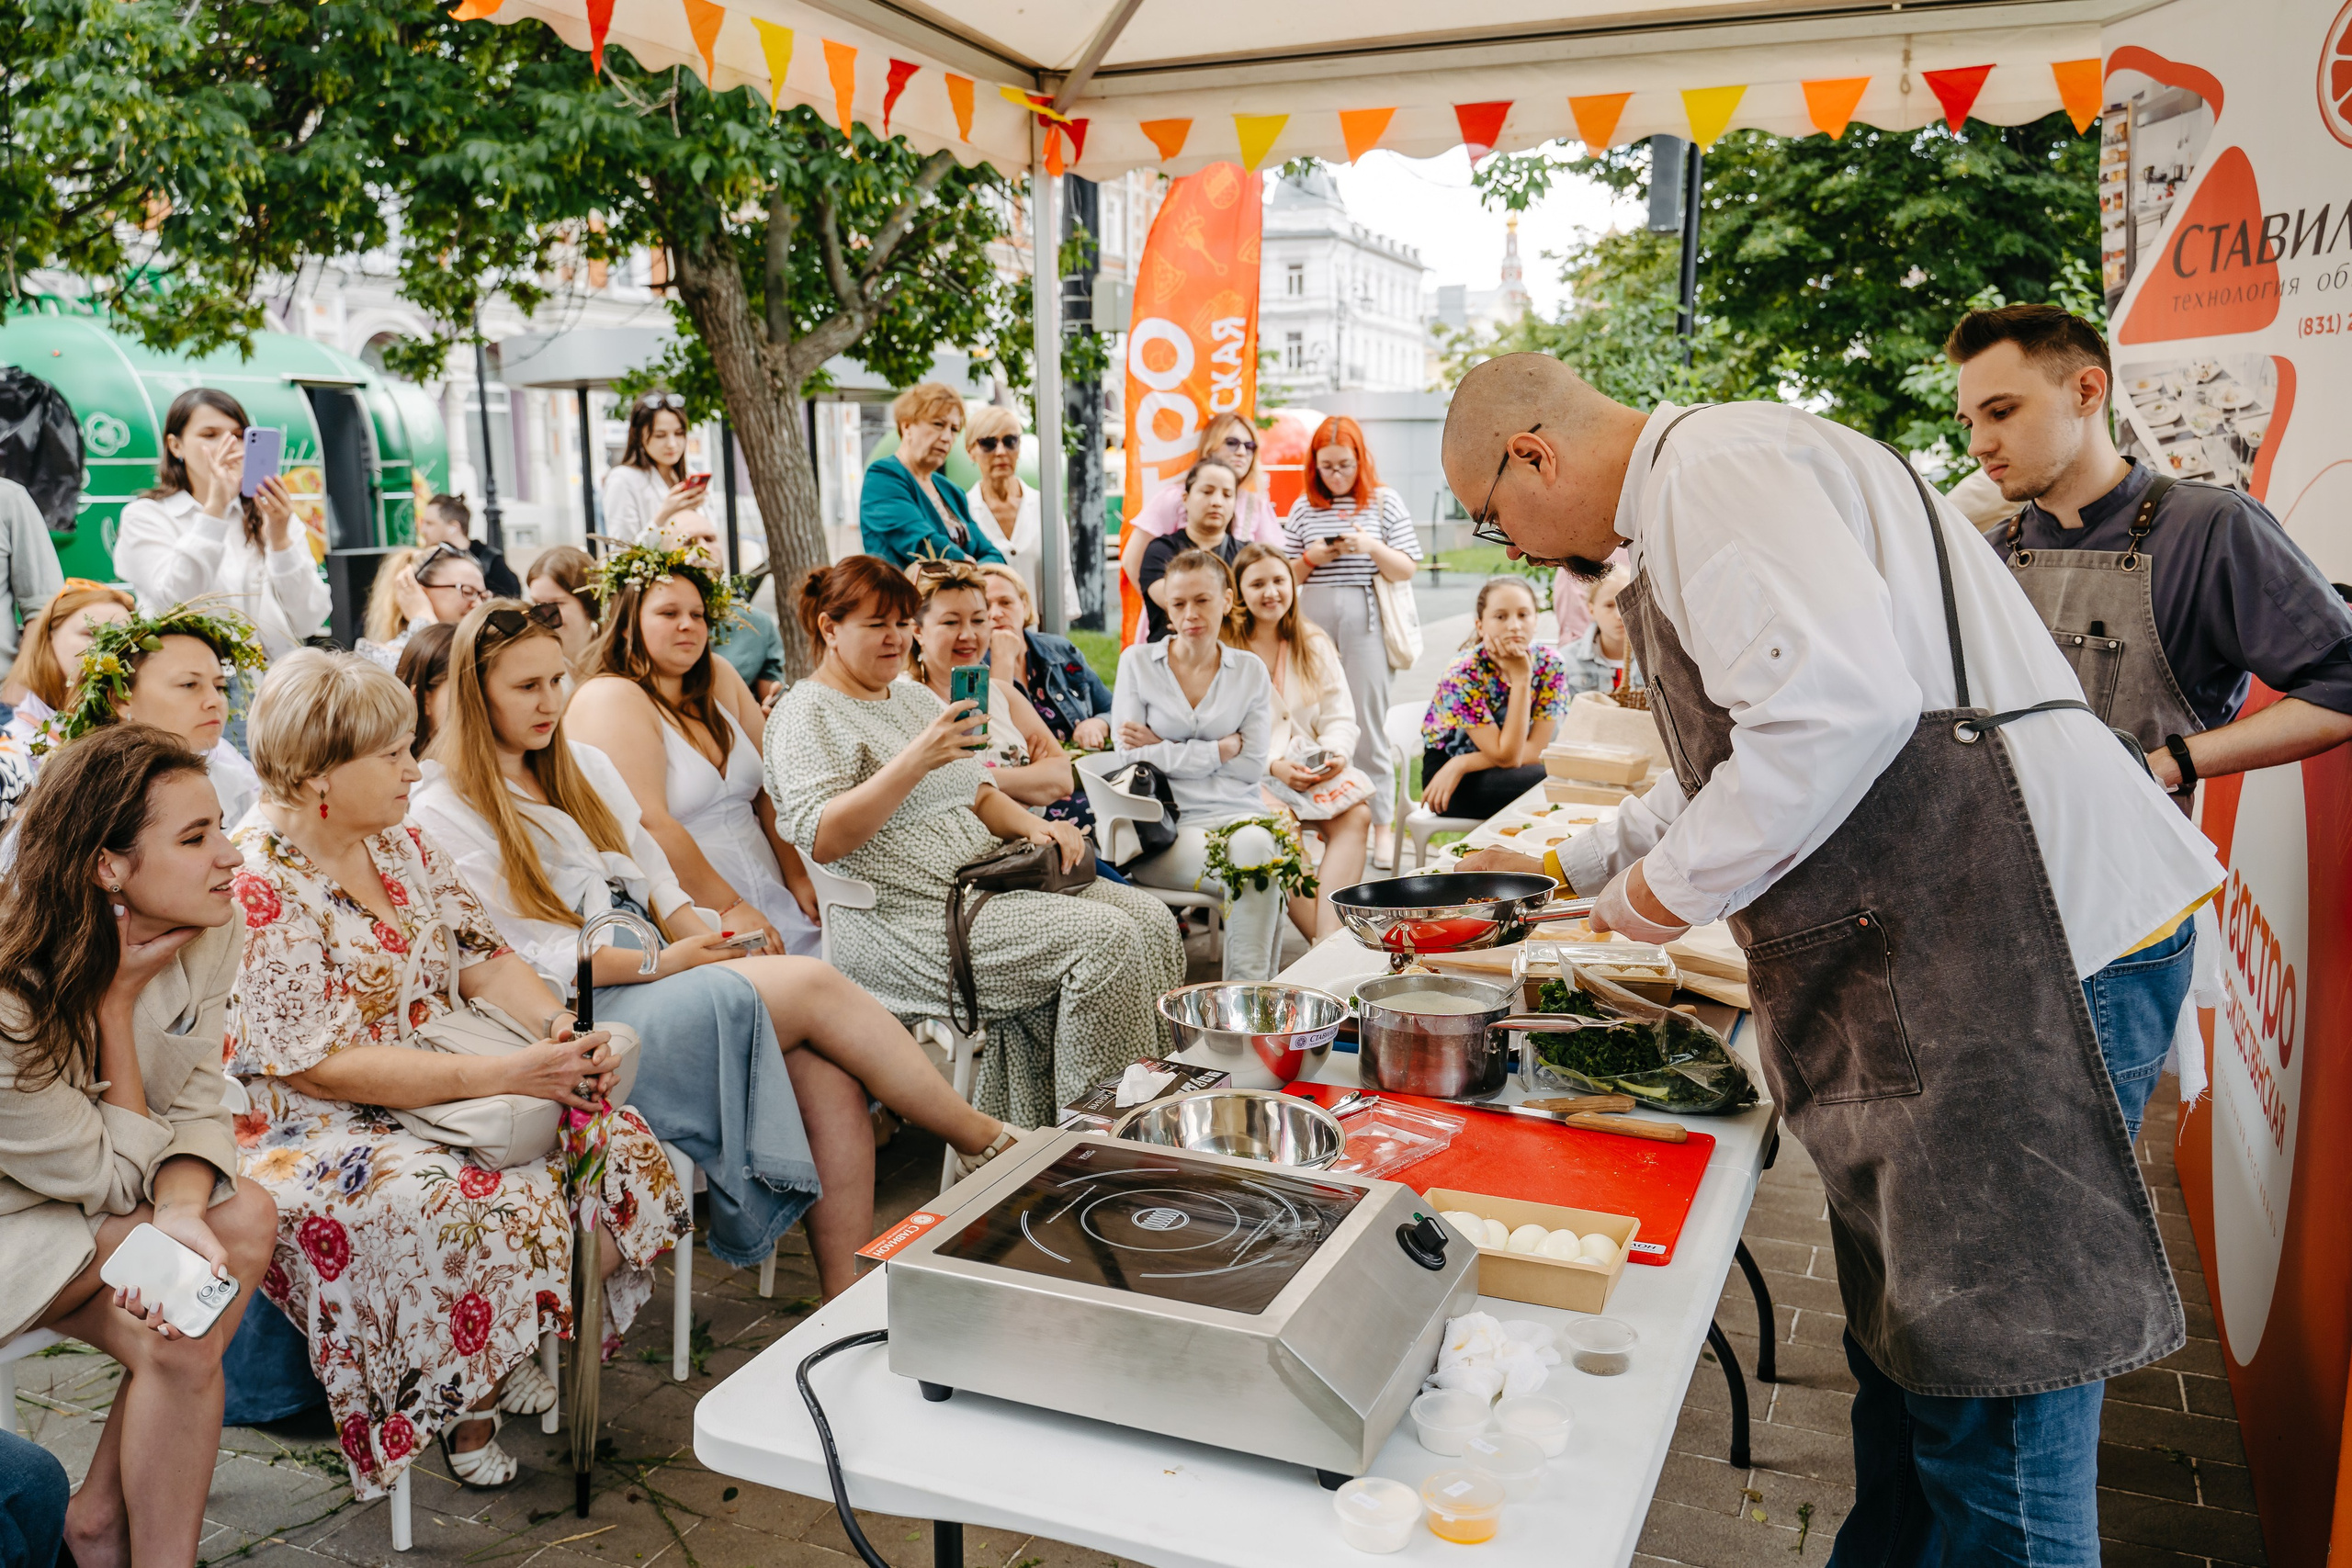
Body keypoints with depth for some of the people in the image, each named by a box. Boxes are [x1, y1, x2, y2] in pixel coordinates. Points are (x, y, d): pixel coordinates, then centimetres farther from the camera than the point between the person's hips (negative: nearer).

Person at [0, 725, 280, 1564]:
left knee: (244, 1218, -20)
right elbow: (115, 1180, -21)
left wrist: (182, 1213, -31)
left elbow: (197, 1111, -9)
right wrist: (117, 1002, -28)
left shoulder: (208, 932, -13)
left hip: (86, 1202, 6)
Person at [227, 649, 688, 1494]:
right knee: (488, 1215, -32)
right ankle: (465, 1404, -2)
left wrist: (559, 1027, -16)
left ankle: (511, 1350, 11)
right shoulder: (255, 887, -19)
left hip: (445, 1096, 8)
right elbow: (324, 1067, -23)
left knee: (621, 1151, -10)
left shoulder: (399, 841, 6)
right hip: (312, 1133, -7)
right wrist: (505, 1074, -30)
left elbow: (480, 955, 6)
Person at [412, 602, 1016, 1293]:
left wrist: (707, 949, -3)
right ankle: (985, 1141, -8)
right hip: (580, 1019, -7)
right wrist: (662, 963, -16)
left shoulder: (583, 764, 20)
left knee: (828, 1068, -21)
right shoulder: (446, 813, -2)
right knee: (814, 985, -21)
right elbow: (514, 961, -9)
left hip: (660, 979, 7)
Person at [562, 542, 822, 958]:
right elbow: (650, 826, -17)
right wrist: (729, 908, -17)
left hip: (770, 904, 7)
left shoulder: (718, 678, 14)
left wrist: (799, 878, 3)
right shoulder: (611, 700, -8)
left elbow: (770, 786, 12)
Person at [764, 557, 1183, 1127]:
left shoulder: (916, 696, 22)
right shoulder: (807, 713, -4)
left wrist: (1031, 826, 4)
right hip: (903, 920, -9)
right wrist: (915, 762, -25)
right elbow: (822, 840, -18)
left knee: (1151, 919, -9)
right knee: (1103, 939, -24)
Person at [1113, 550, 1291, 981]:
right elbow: (1132, 756, -2)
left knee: (1255, 845, -35)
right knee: (1248, 869, -33)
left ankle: (1249, 989, -32)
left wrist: (1167, 750, -2)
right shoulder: (1137, 662, 9)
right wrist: (1220, 750, -4)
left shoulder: (1250, 670, 14)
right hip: (1163, 826, -2)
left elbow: (1252, 766, 4)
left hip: (1236, 812, 2)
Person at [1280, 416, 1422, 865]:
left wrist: (1371, 547, -12)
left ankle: (1381, 825, 1)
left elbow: (1407, 570, 3)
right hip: (1314, 619, 2)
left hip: (1365, 619, -2)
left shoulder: (1385, 503, 7)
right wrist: (1311, 558, -6)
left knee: (1369, 719, -4)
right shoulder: (1304, 508, 12)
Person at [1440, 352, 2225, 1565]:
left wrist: (1674, 883, -13)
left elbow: (1841, 704, -27)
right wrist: (1567, 868, 37)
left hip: (2037, 950, -11)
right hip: (1944, 963, 11)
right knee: (1907, 1350, 20)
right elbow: (1740, 757, 35)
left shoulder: (1716, 465, -11)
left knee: (1989, 1392, -3)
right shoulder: (1699, 495, 23)